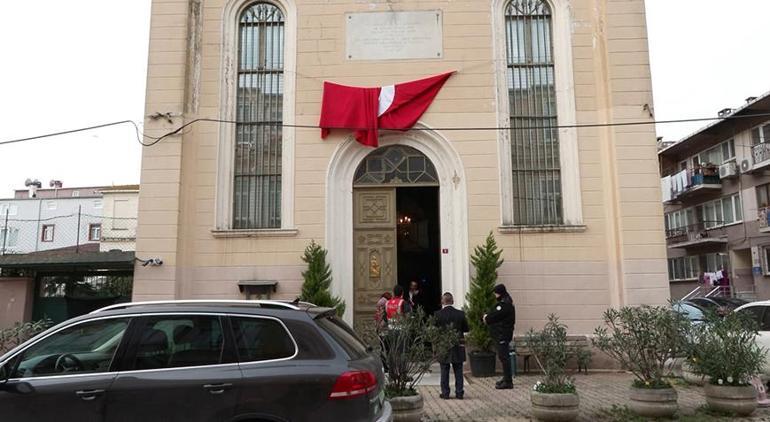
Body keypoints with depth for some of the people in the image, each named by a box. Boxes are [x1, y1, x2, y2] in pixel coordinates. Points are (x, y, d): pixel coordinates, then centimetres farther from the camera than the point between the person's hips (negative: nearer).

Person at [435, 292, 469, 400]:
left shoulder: (438, 314, -12)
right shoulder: (460, 314, -7)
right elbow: (466, 329, 0)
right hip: (458, 347, 1)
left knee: (444, 371, 8)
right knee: (458, 371, 11)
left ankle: (445, 393, 11)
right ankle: (459, 392, 14)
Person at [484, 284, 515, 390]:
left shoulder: (505, 304, -18)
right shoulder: (504, 302, 16)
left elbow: (494, 316, -17)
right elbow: (494, 312, 19)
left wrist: (486, 318, 1)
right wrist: (487, 316, 2)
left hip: (503, 334, -11)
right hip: (501, 334, 11)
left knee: (504, 357, -7)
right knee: (503, 356, 16)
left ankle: (508, 382, -4)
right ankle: (506, 378, 25)